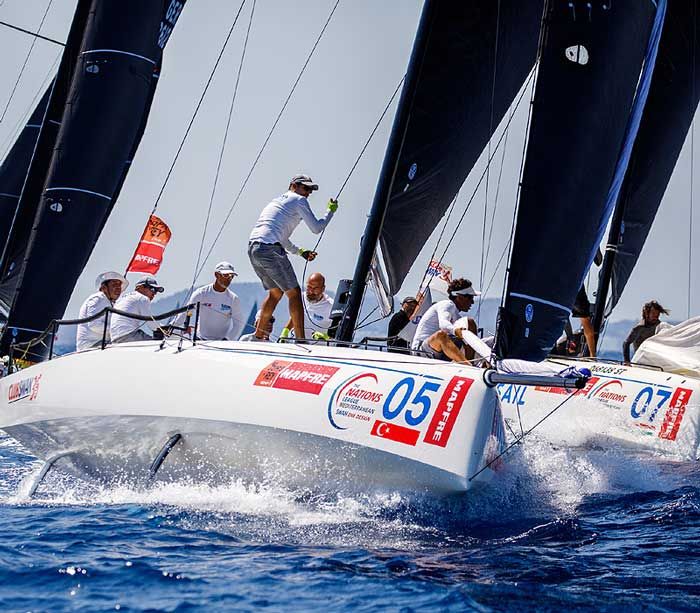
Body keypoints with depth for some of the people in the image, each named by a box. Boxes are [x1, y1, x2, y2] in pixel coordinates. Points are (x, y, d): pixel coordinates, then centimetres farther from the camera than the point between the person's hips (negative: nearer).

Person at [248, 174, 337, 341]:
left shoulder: (277, 201, 31)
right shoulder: (298, 200, 5)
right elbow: (316, 228, 5)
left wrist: (300, 251, 33)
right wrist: (331, 211, 19)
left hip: (253, 249, 9)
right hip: (269, 249, -9)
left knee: (276, 292, 22)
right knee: (294, 293, -4)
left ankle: (258, 336, 23)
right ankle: (301, 340, -8)